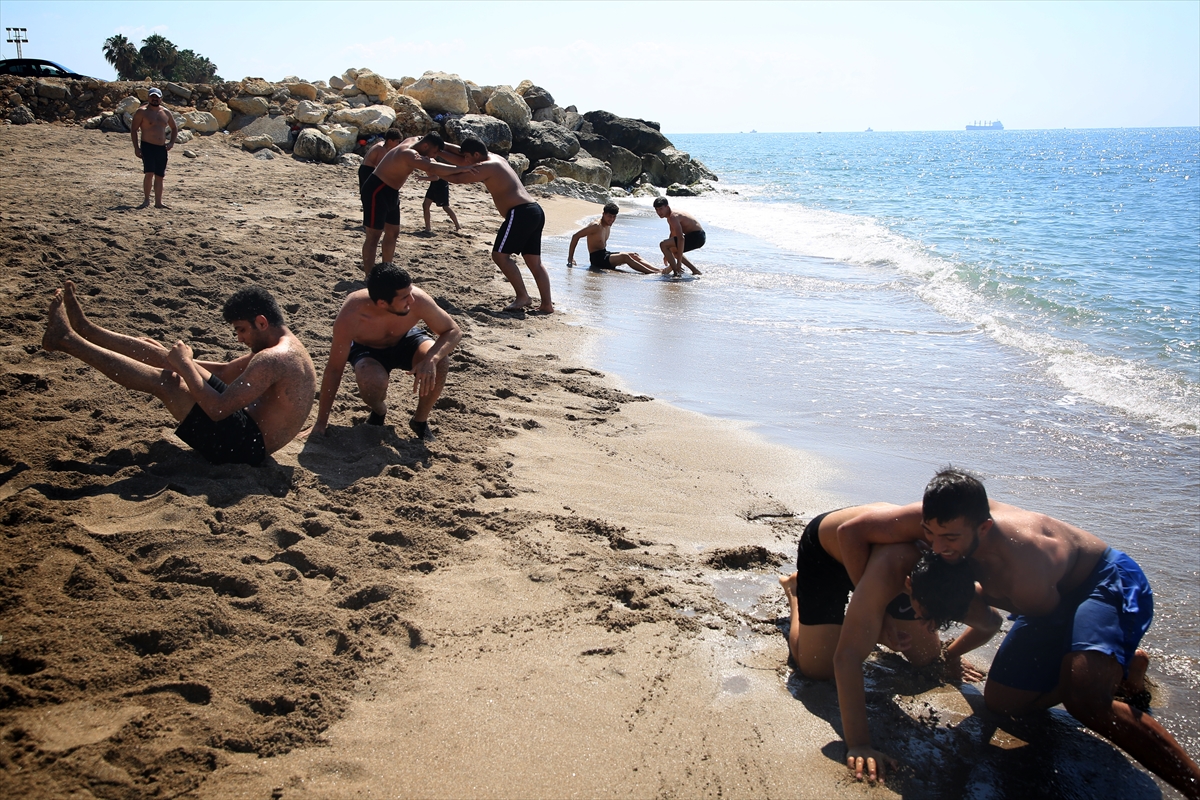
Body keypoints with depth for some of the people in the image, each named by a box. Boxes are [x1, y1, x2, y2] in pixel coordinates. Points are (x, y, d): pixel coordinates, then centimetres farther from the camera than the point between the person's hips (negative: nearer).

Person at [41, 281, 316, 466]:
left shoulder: (273, 359, -25)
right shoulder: (286, 345, 10)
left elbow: (217, 409, -30)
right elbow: (226, 371, 22)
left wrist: (183, 365, -18)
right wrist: (182, 361, 12)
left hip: (244, 444, -10)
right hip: (246, 420, 10)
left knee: (163, 380, -12)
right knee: (169, 359, 8)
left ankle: (67, 340, -3)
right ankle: (85, 329, 14)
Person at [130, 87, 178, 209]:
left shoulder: (166, 113, 11)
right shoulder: (142, 112, -3)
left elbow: (174, 128, 24)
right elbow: (133, 129, -3)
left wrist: (172, 142, 9)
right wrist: (136, 147, -10)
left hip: (162, 148, 5)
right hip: (147, 146, -5)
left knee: (159, 176, 7)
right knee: (149, 173, -17)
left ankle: (158, 202, 14)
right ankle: (146, 200, -4)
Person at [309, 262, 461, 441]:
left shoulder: (418, 300, -34)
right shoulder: (350, 317, -37)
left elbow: (454, 332, -21)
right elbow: (334, 369, -27)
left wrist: (432, 358, -42)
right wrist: (321, 423, -23)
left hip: (405, 340, 2)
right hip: (367, 349, -2)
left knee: (439, 364, -29)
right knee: (373, 381, -35)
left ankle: (420, 420, -1)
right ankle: (378, 411, 3)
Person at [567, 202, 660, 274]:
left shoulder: (608, 226, 11)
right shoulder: (596, 226, -16)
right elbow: (575, 236, -16)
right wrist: (570, 258, -15)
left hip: (605, 254, 9)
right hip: (596, 259, -9)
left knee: (634, 255, -4)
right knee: (624, 256, -25)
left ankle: (657, 270, -16)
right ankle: (651, 272, -32)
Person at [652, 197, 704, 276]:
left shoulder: (673, 217, -20)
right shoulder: (670, 217, 12)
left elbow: (681, 238, -29)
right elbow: (673, 235, 27)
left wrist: (679, 263, -29)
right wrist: (667, 254, 32)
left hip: (696, 237, -10)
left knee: (663, 245, -15)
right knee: (673, 250, 32)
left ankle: (676, 272, -13)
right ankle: (695, 270, 28)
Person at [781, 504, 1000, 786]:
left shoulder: (950, 585, -28)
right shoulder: (887, 572, -48)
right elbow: (847, 659, -51)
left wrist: (952, 654, 5)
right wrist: (858, 744, -52)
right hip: (823, 545, -5)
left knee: (925, 657, 2)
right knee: (815, 668, -8)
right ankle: (794, 590, 20)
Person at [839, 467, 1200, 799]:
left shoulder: (1026, 568, -41)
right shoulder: (943, 520, -27)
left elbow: (1039, 611, -15)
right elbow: (851, 532, -15)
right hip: (1056, 597, 8)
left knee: (1084, 701, -33)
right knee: (1002, 702, 10)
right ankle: (1124, 667, 26)